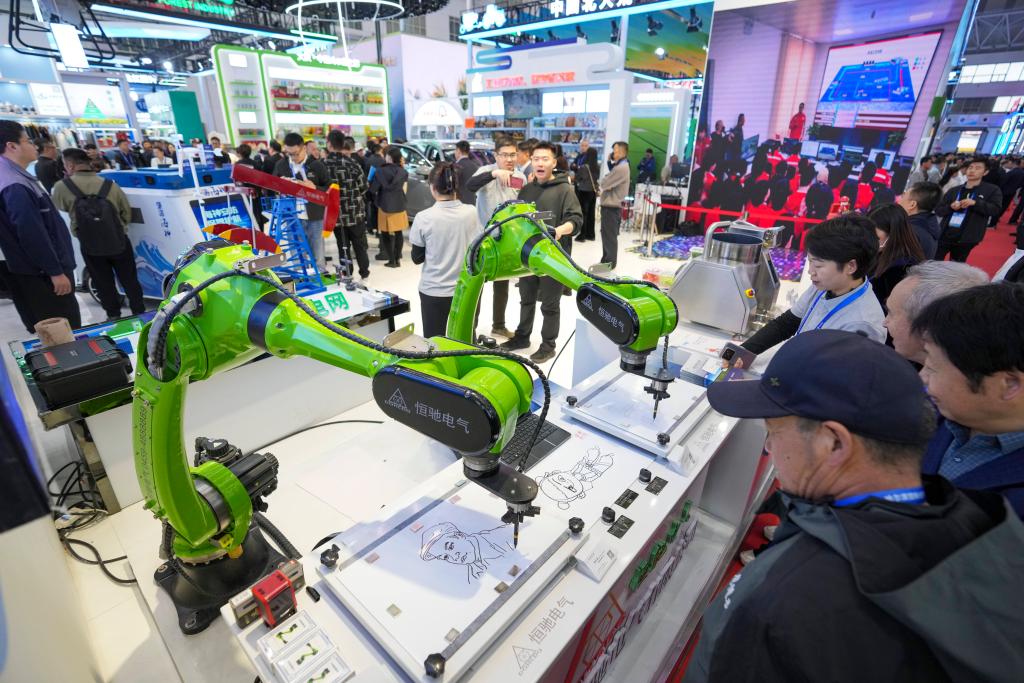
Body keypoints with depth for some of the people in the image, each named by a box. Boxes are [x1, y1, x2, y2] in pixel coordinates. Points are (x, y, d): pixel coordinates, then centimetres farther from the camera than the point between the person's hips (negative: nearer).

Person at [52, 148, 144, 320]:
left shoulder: (61, 188, -10)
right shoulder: (110, 185, -7)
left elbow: (59, 208, 11)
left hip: (90, 246, 0)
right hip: (118, 242, 1)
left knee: (103, 283, 14)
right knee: (129, 280, 12)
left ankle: (113, 315, 25)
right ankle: (139, 312, 20)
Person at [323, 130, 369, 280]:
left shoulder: (322, 164, -8)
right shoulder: (351, 163, -11)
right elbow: (363, 187, -5)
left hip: (335, 213, 1)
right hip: (355, 211, -1)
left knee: (342, 245, 11)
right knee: (359, 243, 14)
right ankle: (364, 271, 23)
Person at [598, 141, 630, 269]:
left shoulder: (621, 168, -20)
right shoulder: (621, 166, 16)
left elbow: (604, 183, -18)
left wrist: (600, 186, 3)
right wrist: (602, 190, 0)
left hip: (611, 206, -10)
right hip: (610, 204, 10)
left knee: (610, 235, -2)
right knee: (607, 234, 16)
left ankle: (610, 262, 6)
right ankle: (606, 260, 25)